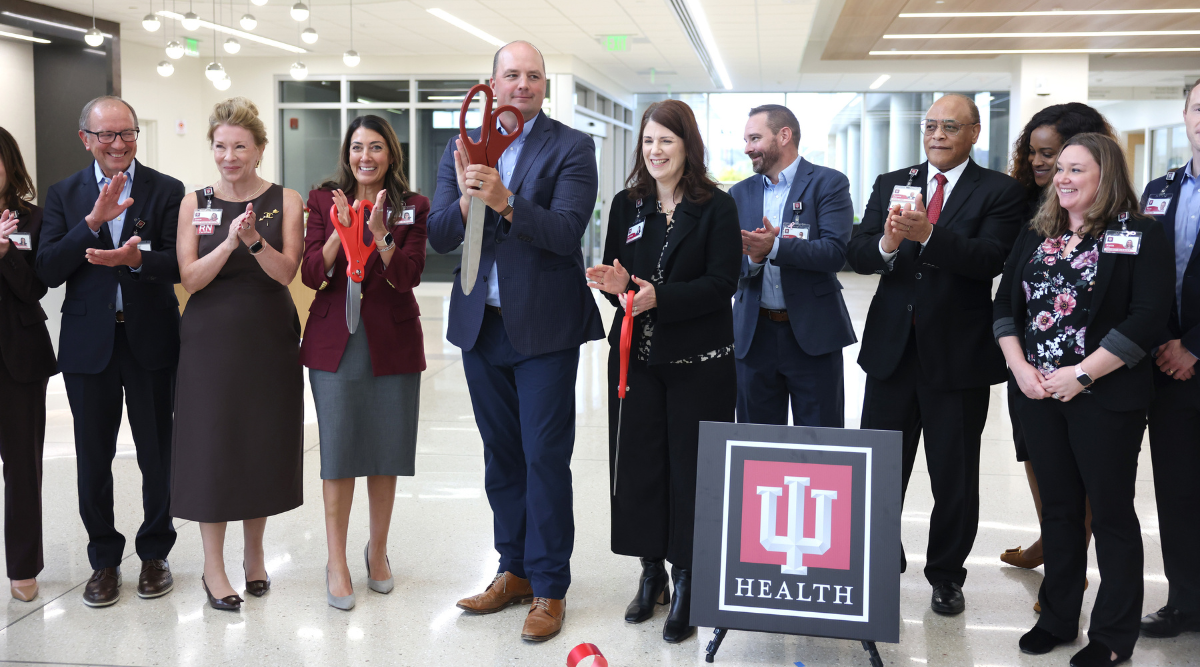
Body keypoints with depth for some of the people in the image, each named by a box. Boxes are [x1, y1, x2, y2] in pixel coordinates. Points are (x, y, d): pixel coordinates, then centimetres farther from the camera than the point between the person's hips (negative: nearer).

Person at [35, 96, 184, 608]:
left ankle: (155, 553, 25)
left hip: (150, 340, -1)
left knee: (158, 454, 7)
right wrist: (94, 220, -19)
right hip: (88, 344, 2)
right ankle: (104, 560, 26)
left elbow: (179, 264, -9)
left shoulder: (167, 191, -1)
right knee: (93, 459, 10)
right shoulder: (64, 194, 4)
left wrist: (136, 258, -30)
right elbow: (48, 271, -7)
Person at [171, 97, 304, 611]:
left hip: (270, 338, 0)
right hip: (211, 338, 0)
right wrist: (227, 245, -20)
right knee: (212, 442, 0)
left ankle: (254, 554, 26)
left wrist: (254, 241, -26)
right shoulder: (195, 203, 3)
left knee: (264, 442, 7)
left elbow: (285, 272, -8)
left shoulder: (285, 201, 1)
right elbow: (191, 278, -4)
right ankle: (213, 568, 13)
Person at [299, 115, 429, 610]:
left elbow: (408, 277, -8)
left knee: (386, 448, 8)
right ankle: (337, 561, 11)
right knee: (338, 450, 0)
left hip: (393, 341, 1)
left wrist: (380, 234, -22)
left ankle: (378, 549, 26)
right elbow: (311, 275, -5)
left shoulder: (412, 207, 3)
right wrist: (340, 232, -20)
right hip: (335, 340, 0)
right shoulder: (324, 201, 4)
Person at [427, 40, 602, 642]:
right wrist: (466, 199, -21)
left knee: (545, 458, 0)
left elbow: (567, 230, -17)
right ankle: (513, 571, 29)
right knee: (501, 456, 15)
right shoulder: (463, 147, 7)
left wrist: (504, 201, -31)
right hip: (480, 323, 5)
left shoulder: (571, 147, -4)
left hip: (544, 326, -4)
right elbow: (439, 238, 0)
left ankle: (549, 587, 11)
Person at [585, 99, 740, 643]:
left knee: (689, 467, 2)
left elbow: (721, 285, -11)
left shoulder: (717, 207, -4)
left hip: (698, 362, -4)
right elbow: (612, 275, 12)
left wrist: (659, 298, -23)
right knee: (638, 463, 7)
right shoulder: (626, 205, 9)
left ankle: (685, 583, 14)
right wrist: (617, 285, -12)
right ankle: (651, 573, 24)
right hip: (635, 356, 4)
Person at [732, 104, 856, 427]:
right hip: (754, 334, 4)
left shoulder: (829, 183, -3)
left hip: (812, 335, -4)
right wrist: (751, 258, -17)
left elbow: (835, 252, -16)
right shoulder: (740, 193, 11)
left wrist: (774, 247, -26)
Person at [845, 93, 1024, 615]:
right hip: (892, 348, 3)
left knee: (955, 475, 10)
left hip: (958, 354, -3)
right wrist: (886, 244, -24)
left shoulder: (1000, 192, -2)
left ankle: (947, 575, 28)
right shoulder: (891, 185, 8)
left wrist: (927, 234, -32)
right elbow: (857, 255, -1)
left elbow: (991, 259, -18)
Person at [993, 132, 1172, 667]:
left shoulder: (1141, 237, -6)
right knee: (1058, 508, 14)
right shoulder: (1036, 236, 10)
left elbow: (1149, 317, -14)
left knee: (1112, 512, 5)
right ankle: (1057, 618, 27)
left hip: (1106, 398, -5)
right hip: (1039, 394, 5)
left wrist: (1082, 373, -18)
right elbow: (1006, 305, 9)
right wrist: (1019, 365, -6)